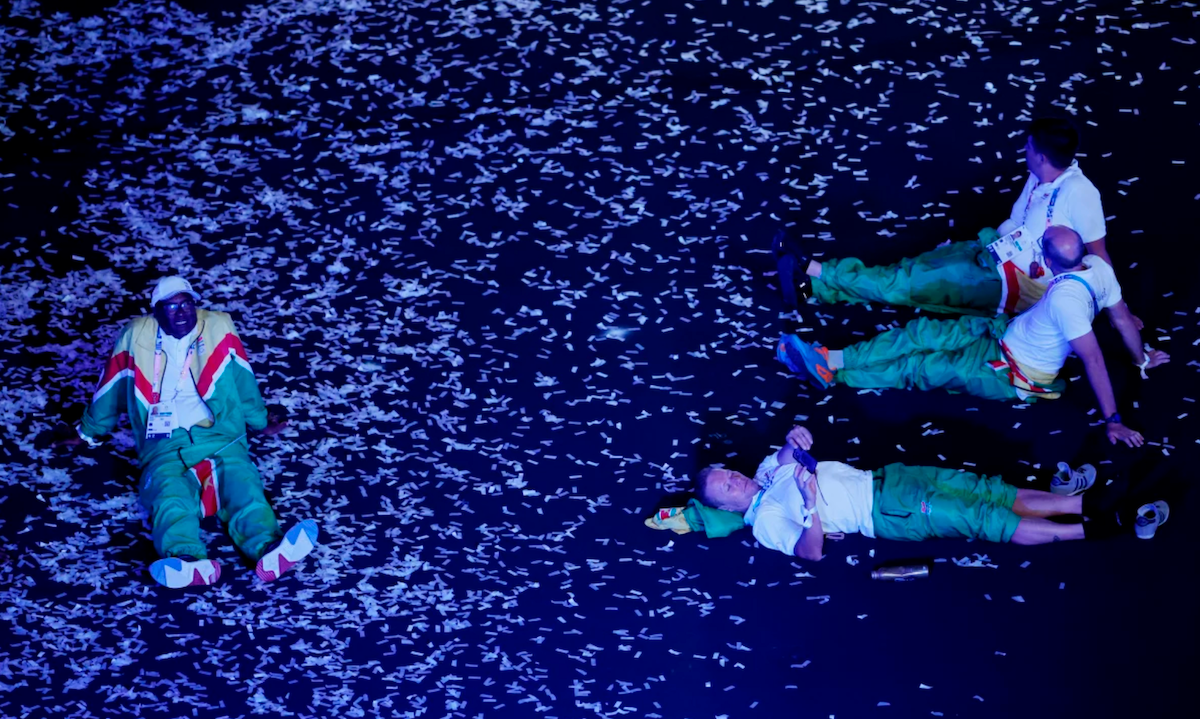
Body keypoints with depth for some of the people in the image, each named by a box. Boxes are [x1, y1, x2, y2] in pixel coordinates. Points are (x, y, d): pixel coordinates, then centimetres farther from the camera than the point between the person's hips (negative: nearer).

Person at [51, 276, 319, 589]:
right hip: (165, 446, -1)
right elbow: (112, 388, 25)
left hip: (219, 436, 1)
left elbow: (242, 379, 24)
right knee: (171, 494, -33)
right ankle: (189, 561, -61)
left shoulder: (218, 328, 13)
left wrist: (260, 420, 35)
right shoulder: (137, 336, 12)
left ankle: (269, 551, -57)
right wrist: (88, 431, 36)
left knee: (243, 485, -31)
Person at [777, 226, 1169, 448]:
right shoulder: (1097, 265, -13)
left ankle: (831, 372, 8)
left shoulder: (1066, 298, -38)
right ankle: (830, 359, 4)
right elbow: (1123, 317, -1)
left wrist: (1113, 420, -33)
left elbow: (1093, 359, -36)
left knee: (920, 367, -3)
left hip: (1011, 377, -8)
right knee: (921, 333, 0)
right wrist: (1142, 358, 17)